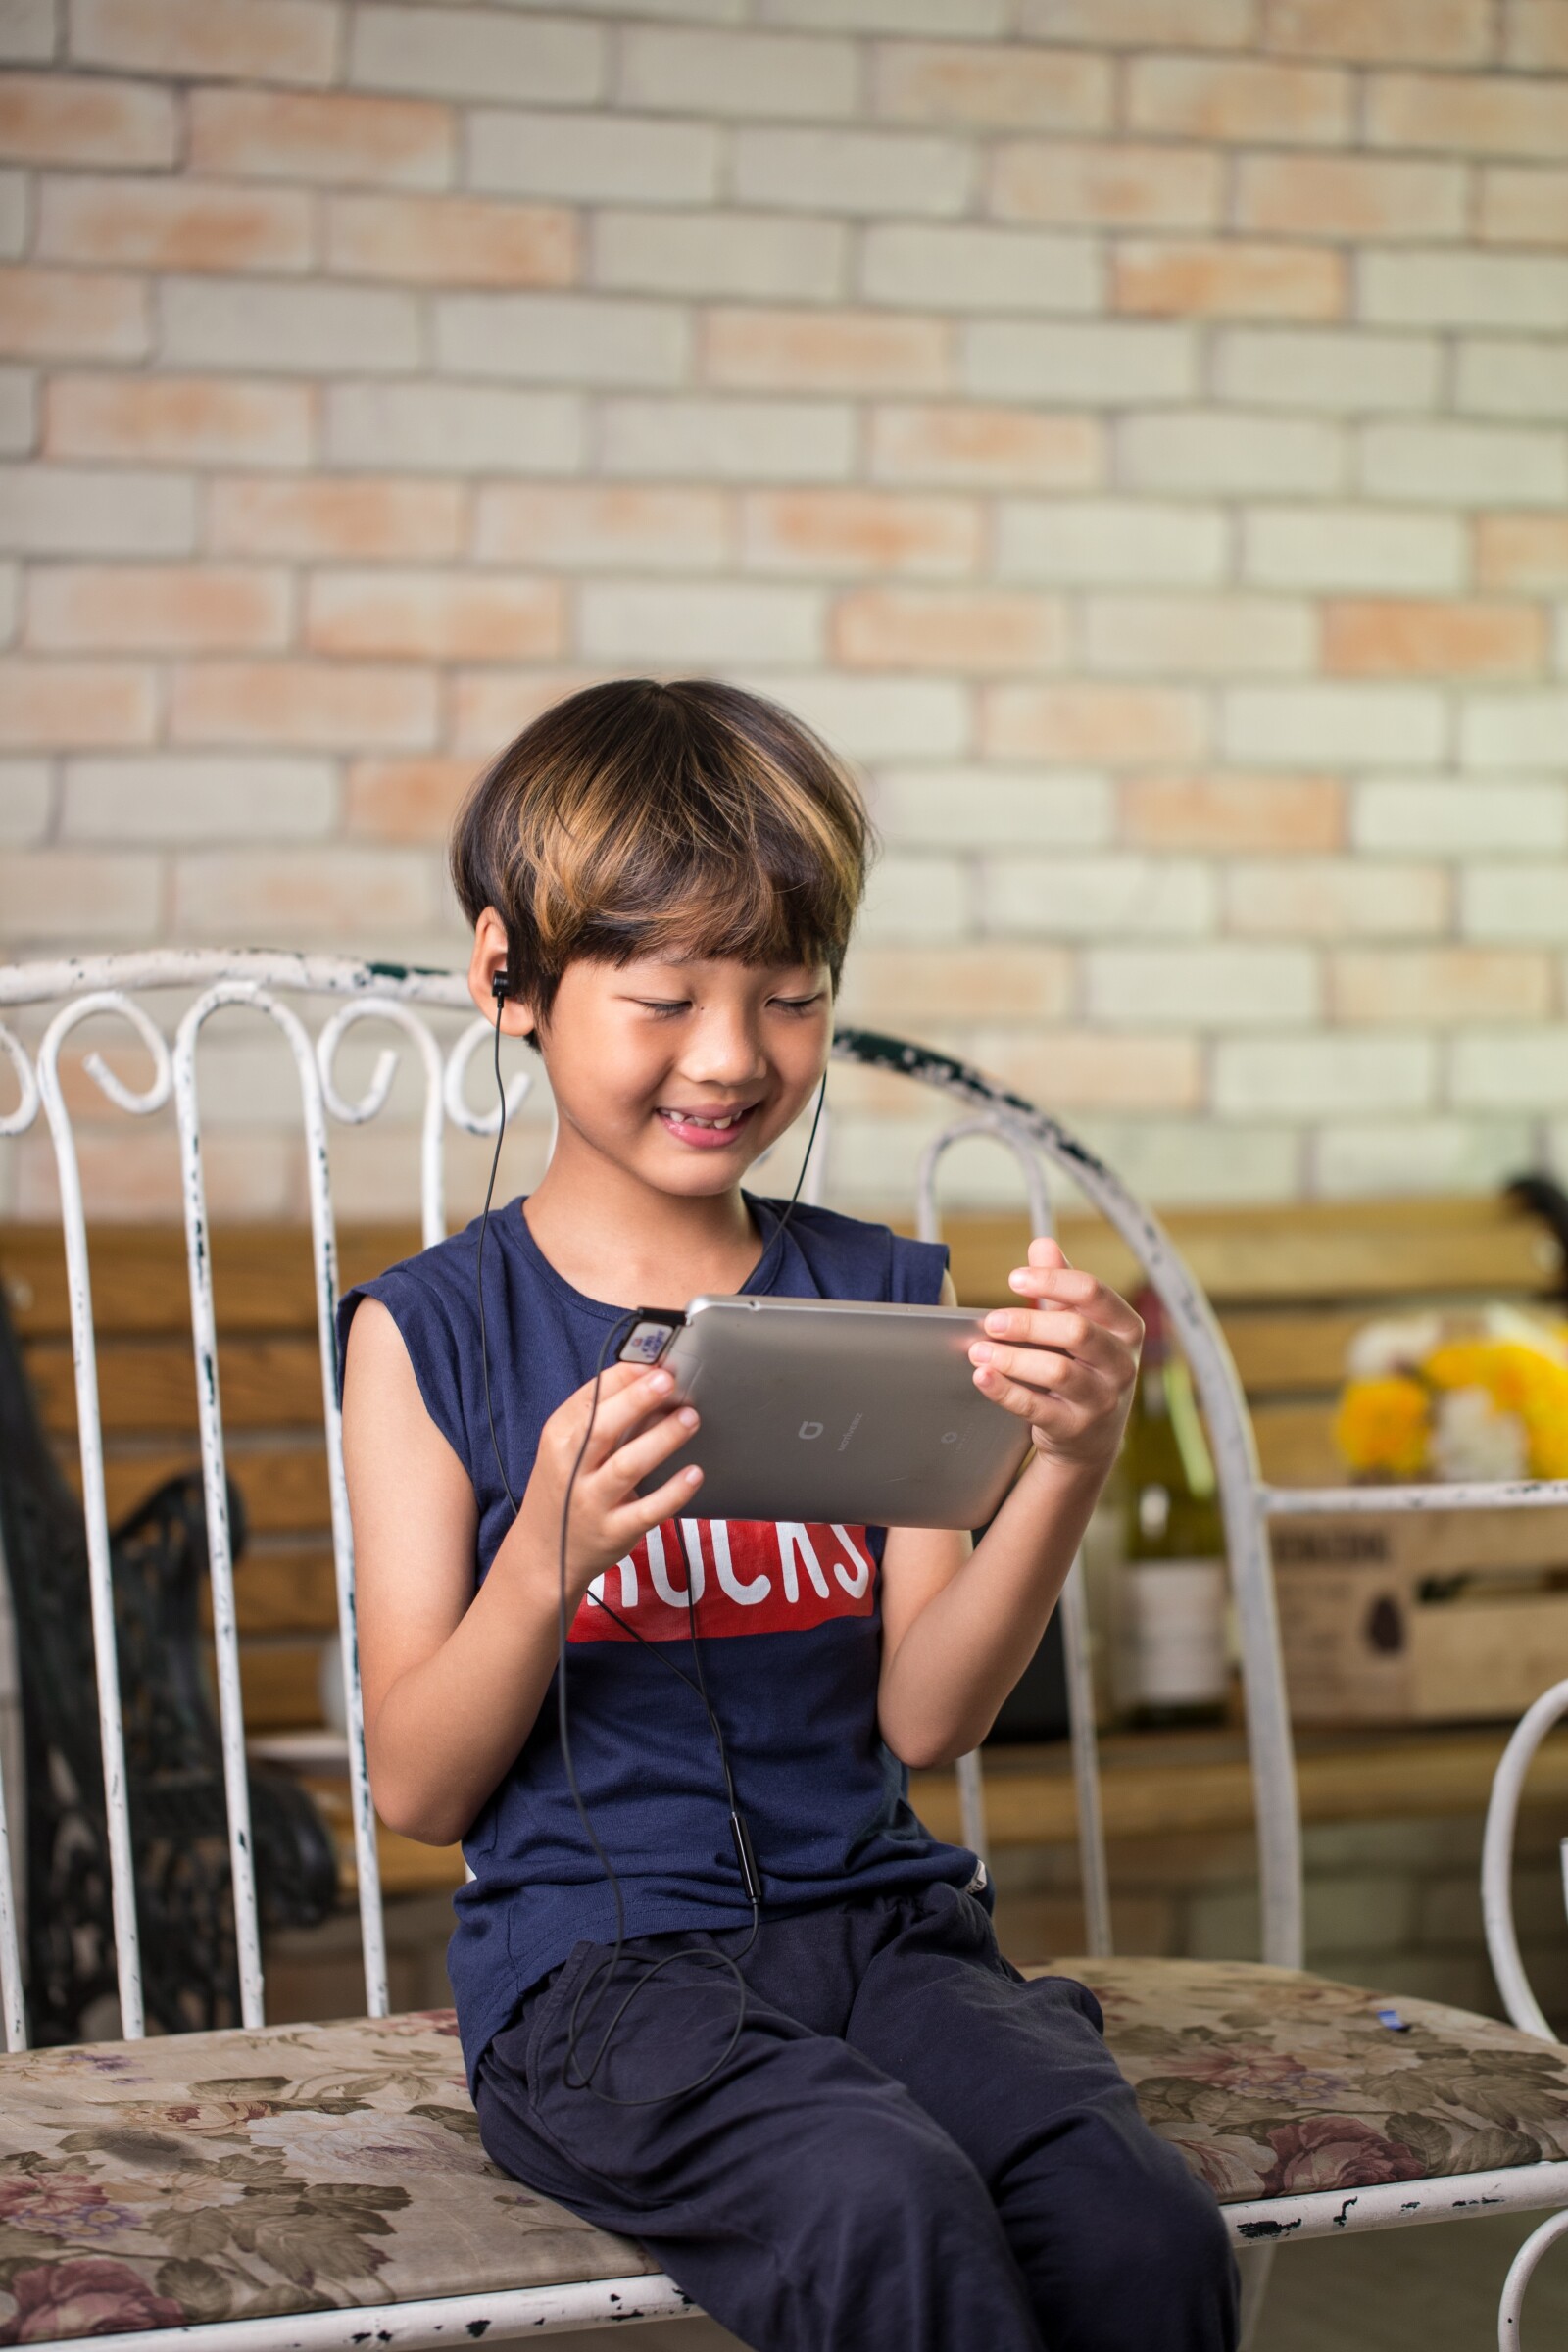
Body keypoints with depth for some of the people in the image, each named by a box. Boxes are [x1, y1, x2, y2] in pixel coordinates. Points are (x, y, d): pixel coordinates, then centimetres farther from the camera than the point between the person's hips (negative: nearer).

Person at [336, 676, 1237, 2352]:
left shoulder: (878, 1299, 10)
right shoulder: (433, 1328, 0)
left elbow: (922, 1714, 2)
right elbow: (419, 1792, -3)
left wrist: (1067, 1470, -13)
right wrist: (549, 1553, -21)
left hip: (877, 1917, 3)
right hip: (592, 1952, -3)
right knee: (891, 2213, -33)